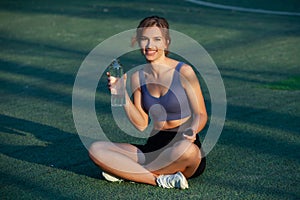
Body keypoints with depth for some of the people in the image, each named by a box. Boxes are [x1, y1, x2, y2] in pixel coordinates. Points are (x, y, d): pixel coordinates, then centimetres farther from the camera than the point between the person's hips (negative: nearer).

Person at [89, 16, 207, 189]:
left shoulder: (184, 72, -6)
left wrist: (192, 130, -24)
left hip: (181, 145, -4)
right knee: (96, 149, -14)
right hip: (154, 147, 5)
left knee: (187, 149, -42)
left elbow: (201, 114, -2)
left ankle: (126, 172, -20)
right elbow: (141, 124, 5)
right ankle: (160, 180, -23)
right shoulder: (138, 77, 7)